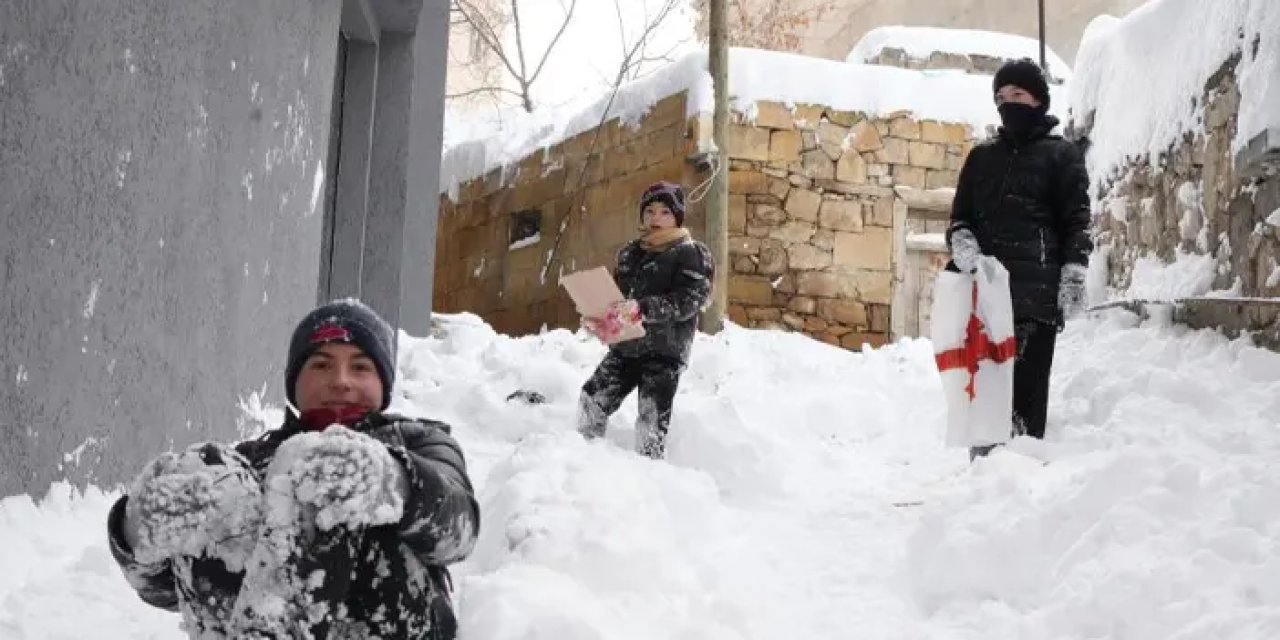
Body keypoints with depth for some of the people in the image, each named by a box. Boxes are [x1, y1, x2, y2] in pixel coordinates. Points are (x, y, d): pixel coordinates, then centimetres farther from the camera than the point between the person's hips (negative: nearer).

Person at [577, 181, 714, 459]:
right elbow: (613, 294, 21)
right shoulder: (630, 253, 17)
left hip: (664, 351, -6)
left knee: (651, 426, -9)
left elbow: (688, 301, -16)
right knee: (591, 401, 0)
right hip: (625, 346, 6)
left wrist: (640, 309, -29)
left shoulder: (691, 253, -3)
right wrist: (598, 319, -3)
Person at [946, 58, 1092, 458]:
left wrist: (1073, 280, -9)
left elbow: (1076, 224, 2)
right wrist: (962, 244, -3)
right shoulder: (981, 157, 21)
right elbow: (959, 216, 20)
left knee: (1026, 387, -8)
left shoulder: (1061, 155, 8)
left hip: (1035, 291, -4)